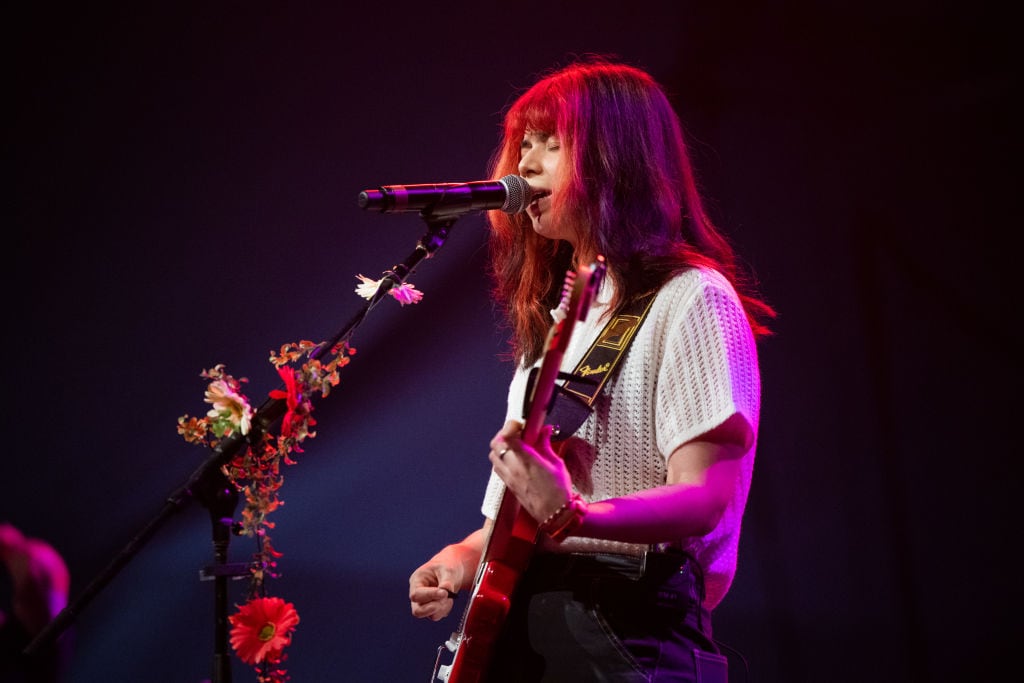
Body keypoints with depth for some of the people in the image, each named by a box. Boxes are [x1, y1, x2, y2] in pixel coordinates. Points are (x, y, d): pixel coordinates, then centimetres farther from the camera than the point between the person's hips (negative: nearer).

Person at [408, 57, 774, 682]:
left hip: (627, 631, -7)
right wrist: (468, 553, 5)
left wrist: (572, 515, -31)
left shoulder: (688, 298, -8)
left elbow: (705, 499, -17)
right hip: (516, 624, 7)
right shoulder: (555, 308, 17)